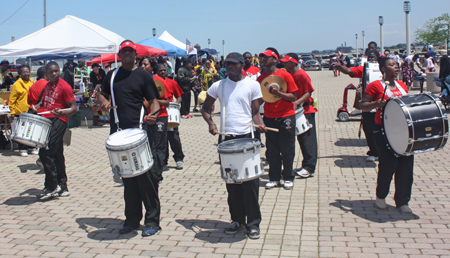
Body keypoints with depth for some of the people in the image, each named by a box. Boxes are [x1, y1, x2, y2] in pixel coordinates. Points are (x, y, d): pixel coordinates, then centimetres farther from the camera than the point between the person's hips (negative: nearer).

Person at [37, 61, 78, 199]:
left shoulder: (64, 86, -9)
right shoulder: (47, 86, 15)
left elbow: (74, 108, -13)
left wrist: (62, 112, -31)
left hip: (59, 120, -8)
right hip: (46, 120, 8)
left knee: (45, 152, -15)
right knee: (57, 154, 13)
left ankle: (51, 187, -6)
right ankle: (62, 186, 21)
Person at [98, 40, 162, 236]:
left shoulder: (143, 75, 3)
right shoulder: (112, 75, 14)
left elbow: (153, 101, 1)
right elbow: (102, 94, 24)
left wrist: (153, 114, -21)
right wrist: (104, 102, 0)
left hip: (140, 131, -4)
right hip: (118, 132, 4)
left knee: (147, 175, -6)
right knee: (127, 176, 11)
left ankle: (152, 220, 3)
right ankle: (132, 219, 22)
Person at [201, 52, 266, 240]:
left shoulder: (252, 85, 3)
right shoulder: (218, 86, 8)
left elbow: (255, 112, 3)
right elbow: (205, 108, 15)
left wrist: (260, 125, -17)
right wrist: (210, 123, -4)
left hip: (247, 136, -2)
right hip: (226, 138, 2)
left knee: (250, 181, -4)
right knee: (232, 182, 8)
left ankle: (253, 222, 6)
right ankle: (237, 219, 21)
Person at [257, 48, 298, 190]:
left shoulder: (285, 75, -7)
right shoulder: (260, 78, 6)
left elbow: (293, 97, -8)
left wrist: (278, 93, -22)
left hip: (286, 116, -4)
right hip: (269, 118, 4)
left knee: (287, 150, 3)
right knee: (272, 150, 7)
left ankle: (288, 178, 16)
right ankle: (274, 178, 17)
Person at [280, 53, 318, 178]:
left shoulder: (302, 74, -13)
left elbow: (308, 93, -16)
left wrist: (297, 103, -26)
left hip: (306, 110, -8)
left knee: (307, 138, -7)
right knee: (301, 138, 11)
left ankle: (309, 168, -5)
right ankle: (306, 165, 20)